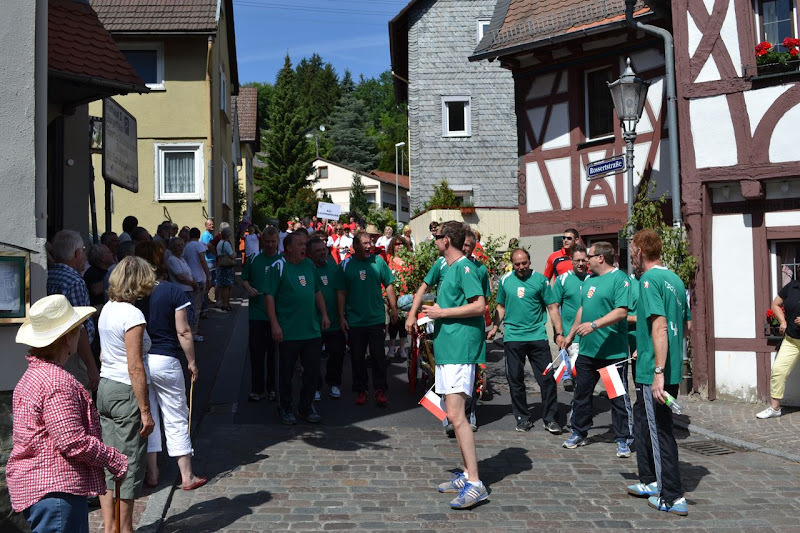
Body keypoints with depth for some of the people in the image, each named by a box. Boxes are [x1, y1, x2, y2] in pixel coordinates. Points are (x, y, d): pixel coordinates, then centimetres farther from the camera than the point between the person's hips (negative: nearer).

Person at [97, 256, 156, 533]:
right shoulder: (133, 315, -18)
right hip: (126, 393, -8)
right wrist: (145, 411, -16)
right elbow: (135, 369, -20)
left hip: (105, 388, 8)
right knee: (128, 465, 3)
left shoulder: (107, 309, 7)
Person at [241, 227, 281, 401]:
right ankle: (257, 390, 10)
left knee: (274, 352, 8)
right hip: (257, 313, 1)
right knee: (256, 352, 1)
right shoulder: (253, 259, 6)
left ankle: (272, 387, 20)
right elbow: (244, 279, 14)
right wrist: (248, 288, -7)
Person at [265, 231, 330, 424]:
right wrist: (274, 324, -17)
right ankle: (285, 408, 21)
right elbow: (270, 296, -11)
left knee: (313, 371, 10)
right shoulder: (278, 267, -7)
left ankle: (306, 407, 25)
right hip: (289, 332, -5)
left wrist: (324, 314, 12)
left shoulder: (309, 265, 11)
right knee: (286, 372, 6)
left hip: (313, 330, 6)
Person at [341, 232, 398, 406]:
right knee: (357, 357, 8)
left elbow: (389, 286, 7)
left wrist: (393, 309, 5)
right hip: (354, 320, 0)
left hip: (377, 318, 0)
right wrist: (341, 317, -2)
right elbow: (342, 293, 1)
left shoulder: (378, 261, 1)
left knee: (378, 355, 2)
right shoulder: (346, 264, -1)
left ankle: (380, 390, 12)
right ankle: (360, 390, 20)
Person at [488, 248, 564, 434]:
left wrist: (559, 332, -5)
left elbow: (552, 308, 2)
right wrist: (495, 327, 5)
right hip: (512, 337, 2)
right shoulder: (505, 281, 8)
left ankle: (550, 418, 10)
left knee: (546, 379, -2)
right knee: (515, 380, 6)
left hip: (537, 336, -2)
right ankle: (522, 417, 19)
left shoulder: (540, 280, 1)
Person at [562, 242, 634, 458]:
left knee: (619, 398, 3)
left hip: (613, 352, -8)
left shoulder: (619, 279, -11)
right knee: (581, 393, 14)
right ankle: (579, 433, 28)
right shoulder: (589, 280, 14)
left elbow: (621, 312, -22)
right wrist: (570, 336, 22)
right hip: (587, 350, 8)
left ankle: (623, 440, 13)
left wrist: (594, 325, -28)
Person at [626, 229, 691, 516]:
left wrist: (658, 372, -25)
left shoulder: (649, 280, -15)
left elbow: (660, 327, -24)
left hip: (653, 372, -9)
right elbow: (686, 325, 19)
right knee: (644, 422, 22)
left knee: (659, 431, 0)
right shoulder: (675, 279, 12)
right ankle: (650, 482, 32)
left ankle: (672, 498, 7)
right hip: (673, 369, 9)